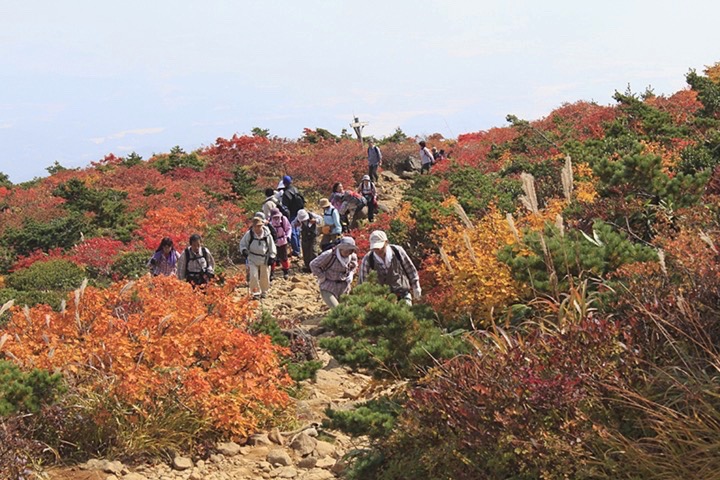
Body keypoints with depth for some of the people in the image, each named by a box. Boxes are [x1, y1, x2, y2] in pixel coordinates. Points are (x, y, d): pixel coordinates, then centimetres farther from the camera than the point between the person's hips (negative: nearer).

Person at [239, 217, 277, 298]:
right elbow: (242, 243, 4)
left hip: (264, 259, 1)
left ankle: (264, 292, 31)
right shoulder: (249, 234, -8)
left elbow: (272, 246, 3)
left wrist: (272, 257, -2)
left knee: (265, 276, 11)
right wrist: (244, 250, -16)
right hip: (252, 258, -1)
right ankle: (256, 292, 4)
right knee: (253, 276, -10)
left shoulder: (267, 235, -6)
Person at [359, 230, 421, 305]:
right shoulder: (367, 260, -13)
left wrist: (416, 288, 10)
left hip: (403, 294, 1)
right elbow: (362, 281, -5)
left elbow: (410, 269, 4)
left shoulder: (398, 251, -10)